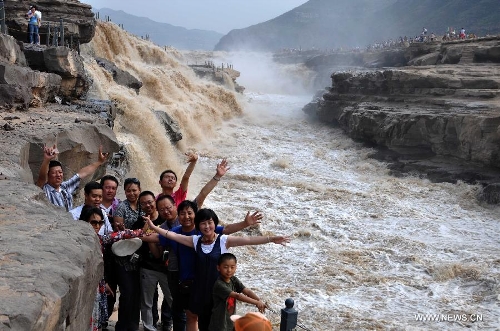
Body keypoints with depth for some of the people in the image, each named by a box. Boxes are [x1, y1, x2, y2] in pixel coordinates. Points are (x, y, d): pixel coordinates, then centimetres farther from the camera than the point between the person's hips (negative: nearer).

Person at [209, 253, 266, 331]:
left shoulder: (234, 280, -2)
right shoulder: (219, 284, -25)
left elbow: (246, 291, -13)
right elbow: (237, 296, -32)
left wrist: (259, 301, -30)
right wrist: (256, 302, -36)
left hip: (231, 321, 7)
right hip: (219, 323, -7)